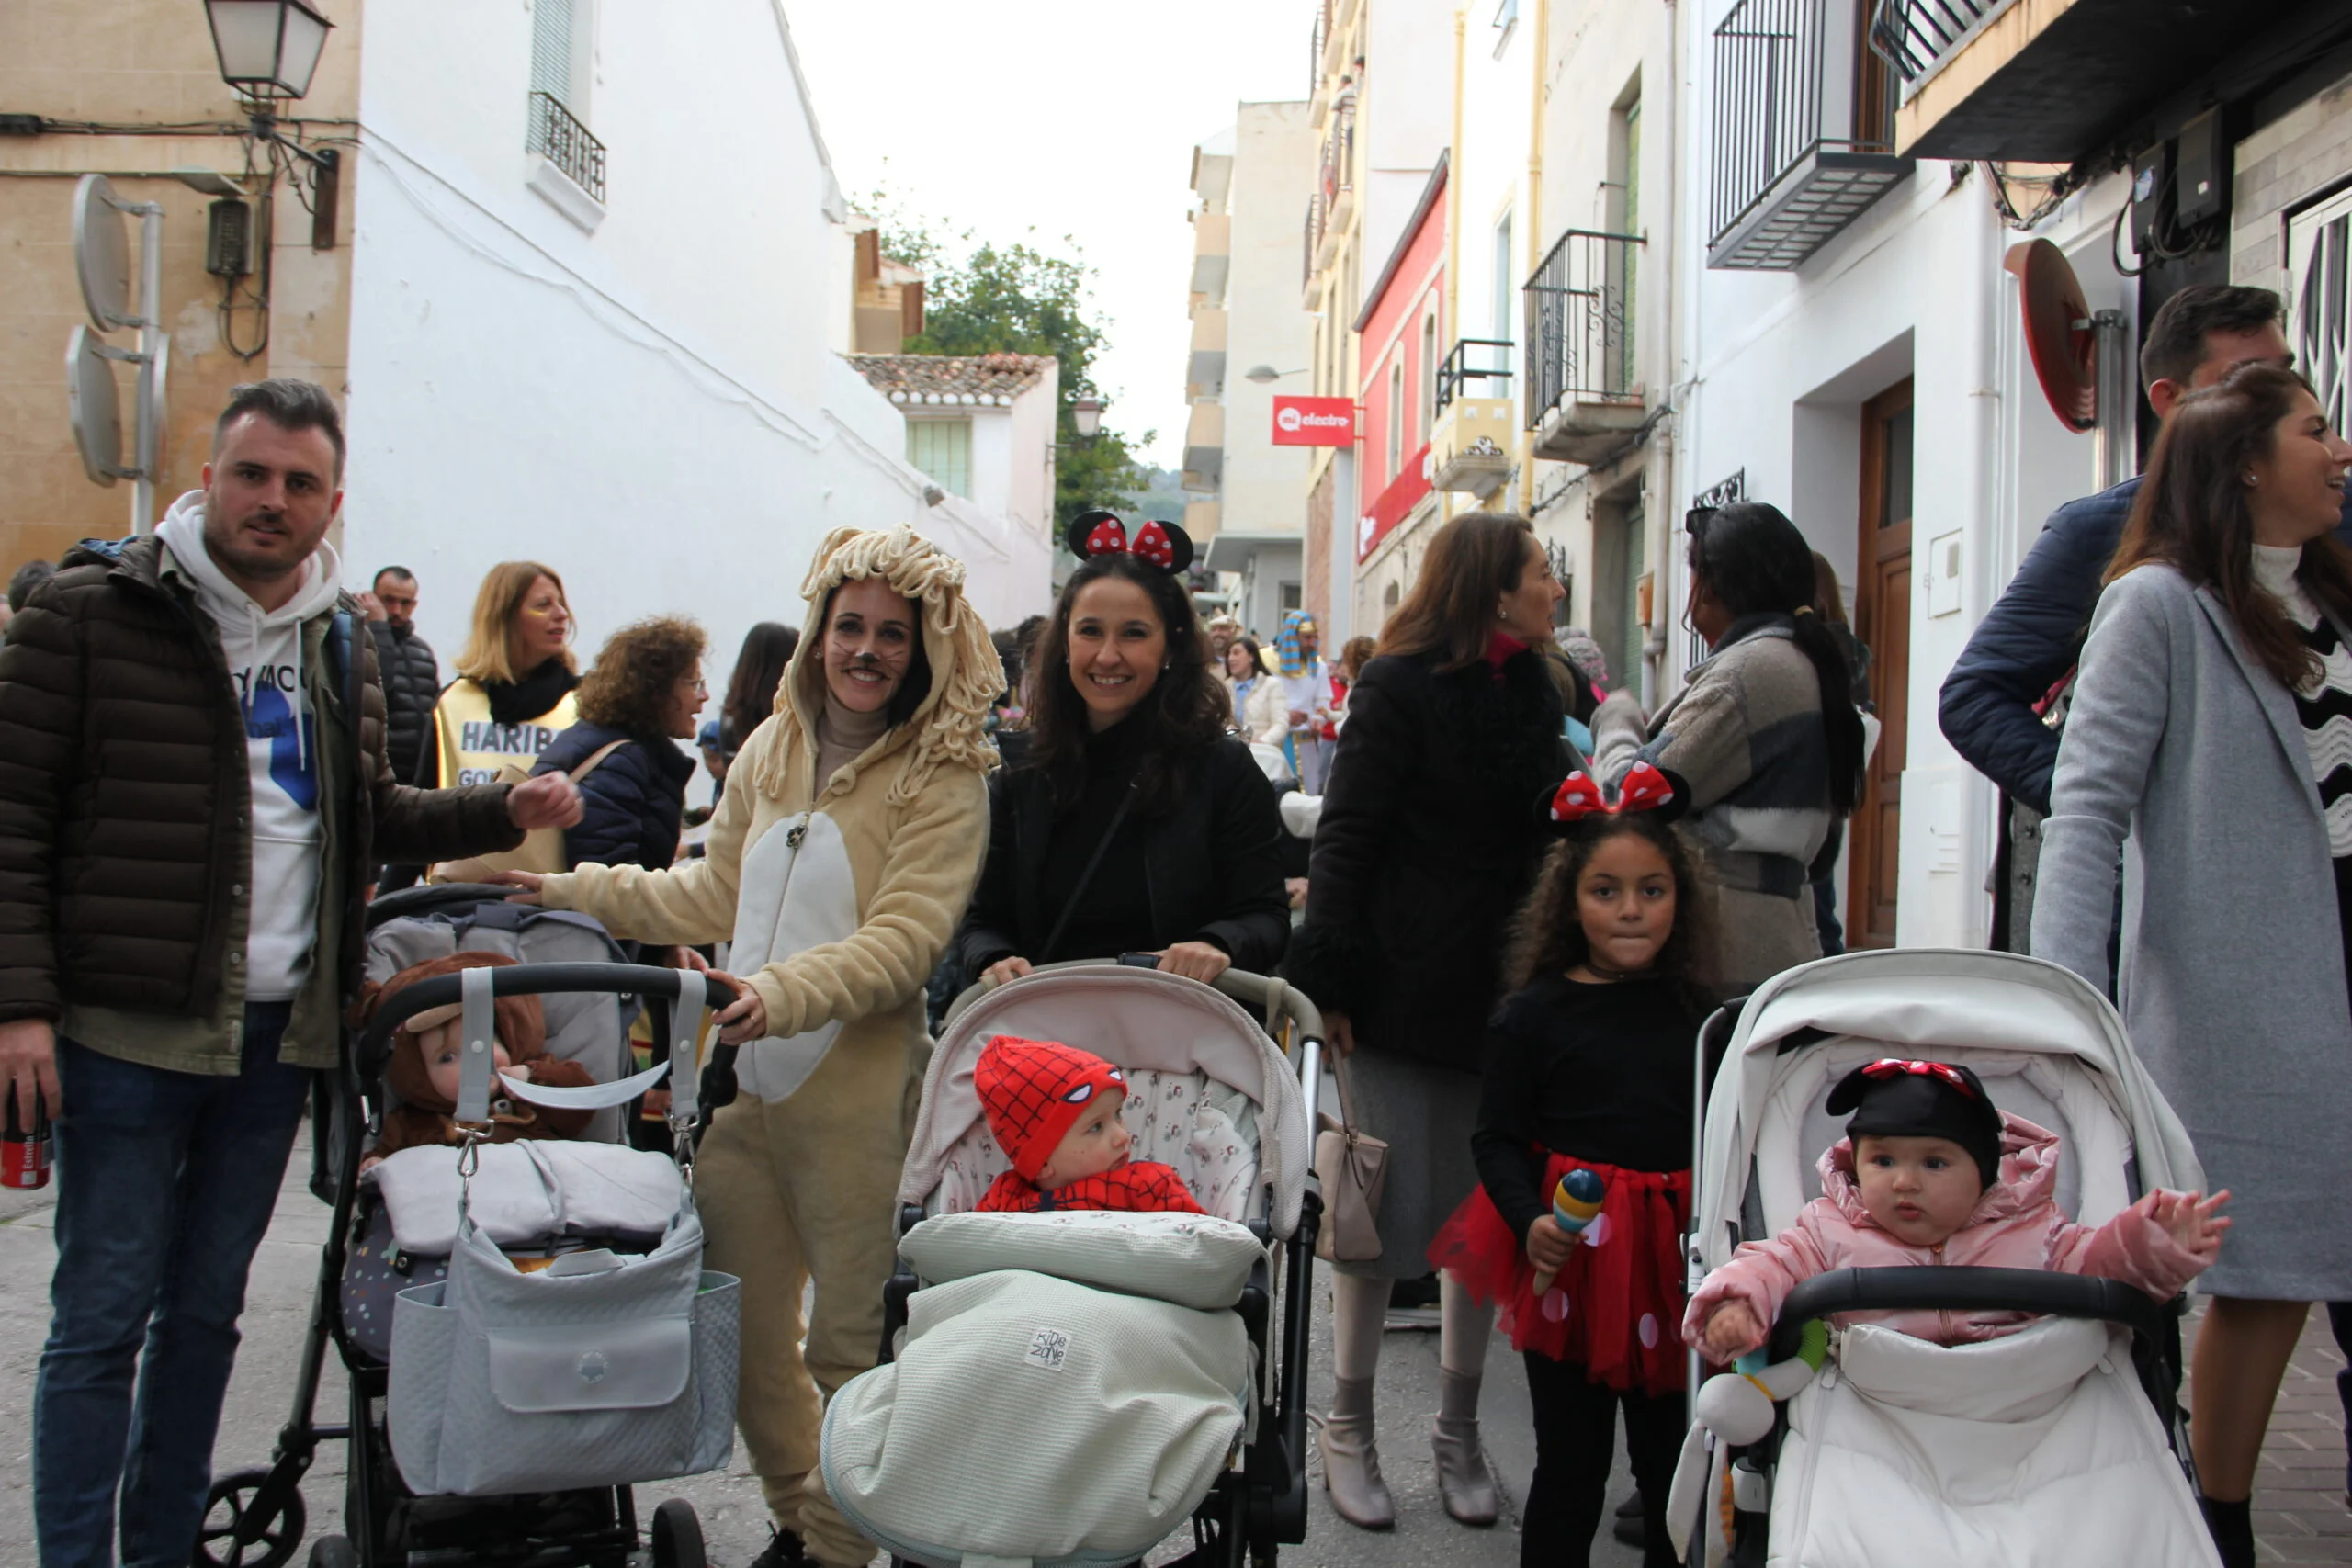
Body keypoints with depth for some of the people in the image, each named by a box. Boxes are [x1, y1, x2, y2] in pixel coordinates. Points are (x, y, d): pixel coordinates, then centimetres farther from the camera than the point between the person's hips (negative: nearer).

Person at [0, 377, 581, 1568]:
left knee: (206, 1309, 15)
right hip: (128, 1028, -5)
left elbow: (371, 816, 21)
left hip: (281, 1036, 5)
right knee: (104, 1315, -1)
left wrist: (503, 813, 5)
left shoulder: (340, 644, 12)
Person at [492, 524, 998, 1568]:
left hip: (858, 1096, -6)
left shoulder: (944, 780, -7)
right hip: (741, 1081, 6)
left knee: (850, 1339, 2)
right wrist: (577, 892, 18)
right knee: (741, 1325, 15)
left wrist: (786, 992, -30)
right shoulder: (771, 750, 11)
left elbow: (904, 940, -17)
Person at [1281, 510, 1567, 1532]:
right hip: (1404, 989, -6)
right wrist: (1332, 980, -16)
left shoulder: (1533, 696, 12)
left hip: (1497, 992, 6)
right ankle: (1348, 1430, 17)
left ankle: (1459, 1433, 23)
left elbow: (1538, 836, 16)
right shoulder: (1399, 688, -7)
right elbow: (1345, 837, -10)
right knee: (1389, 1212, 0)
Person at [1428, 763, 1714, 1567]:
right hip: (1571, 1258, -3)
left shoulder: (1696, 1011, 5)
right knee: (1572, 1464, 7)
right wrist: (1530, 1221, -18)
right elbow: (1497, 1138, -5)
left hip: (1674, 1257, 3)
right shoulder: (1535, 1012, -5)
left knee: (1673, 1457, 14)